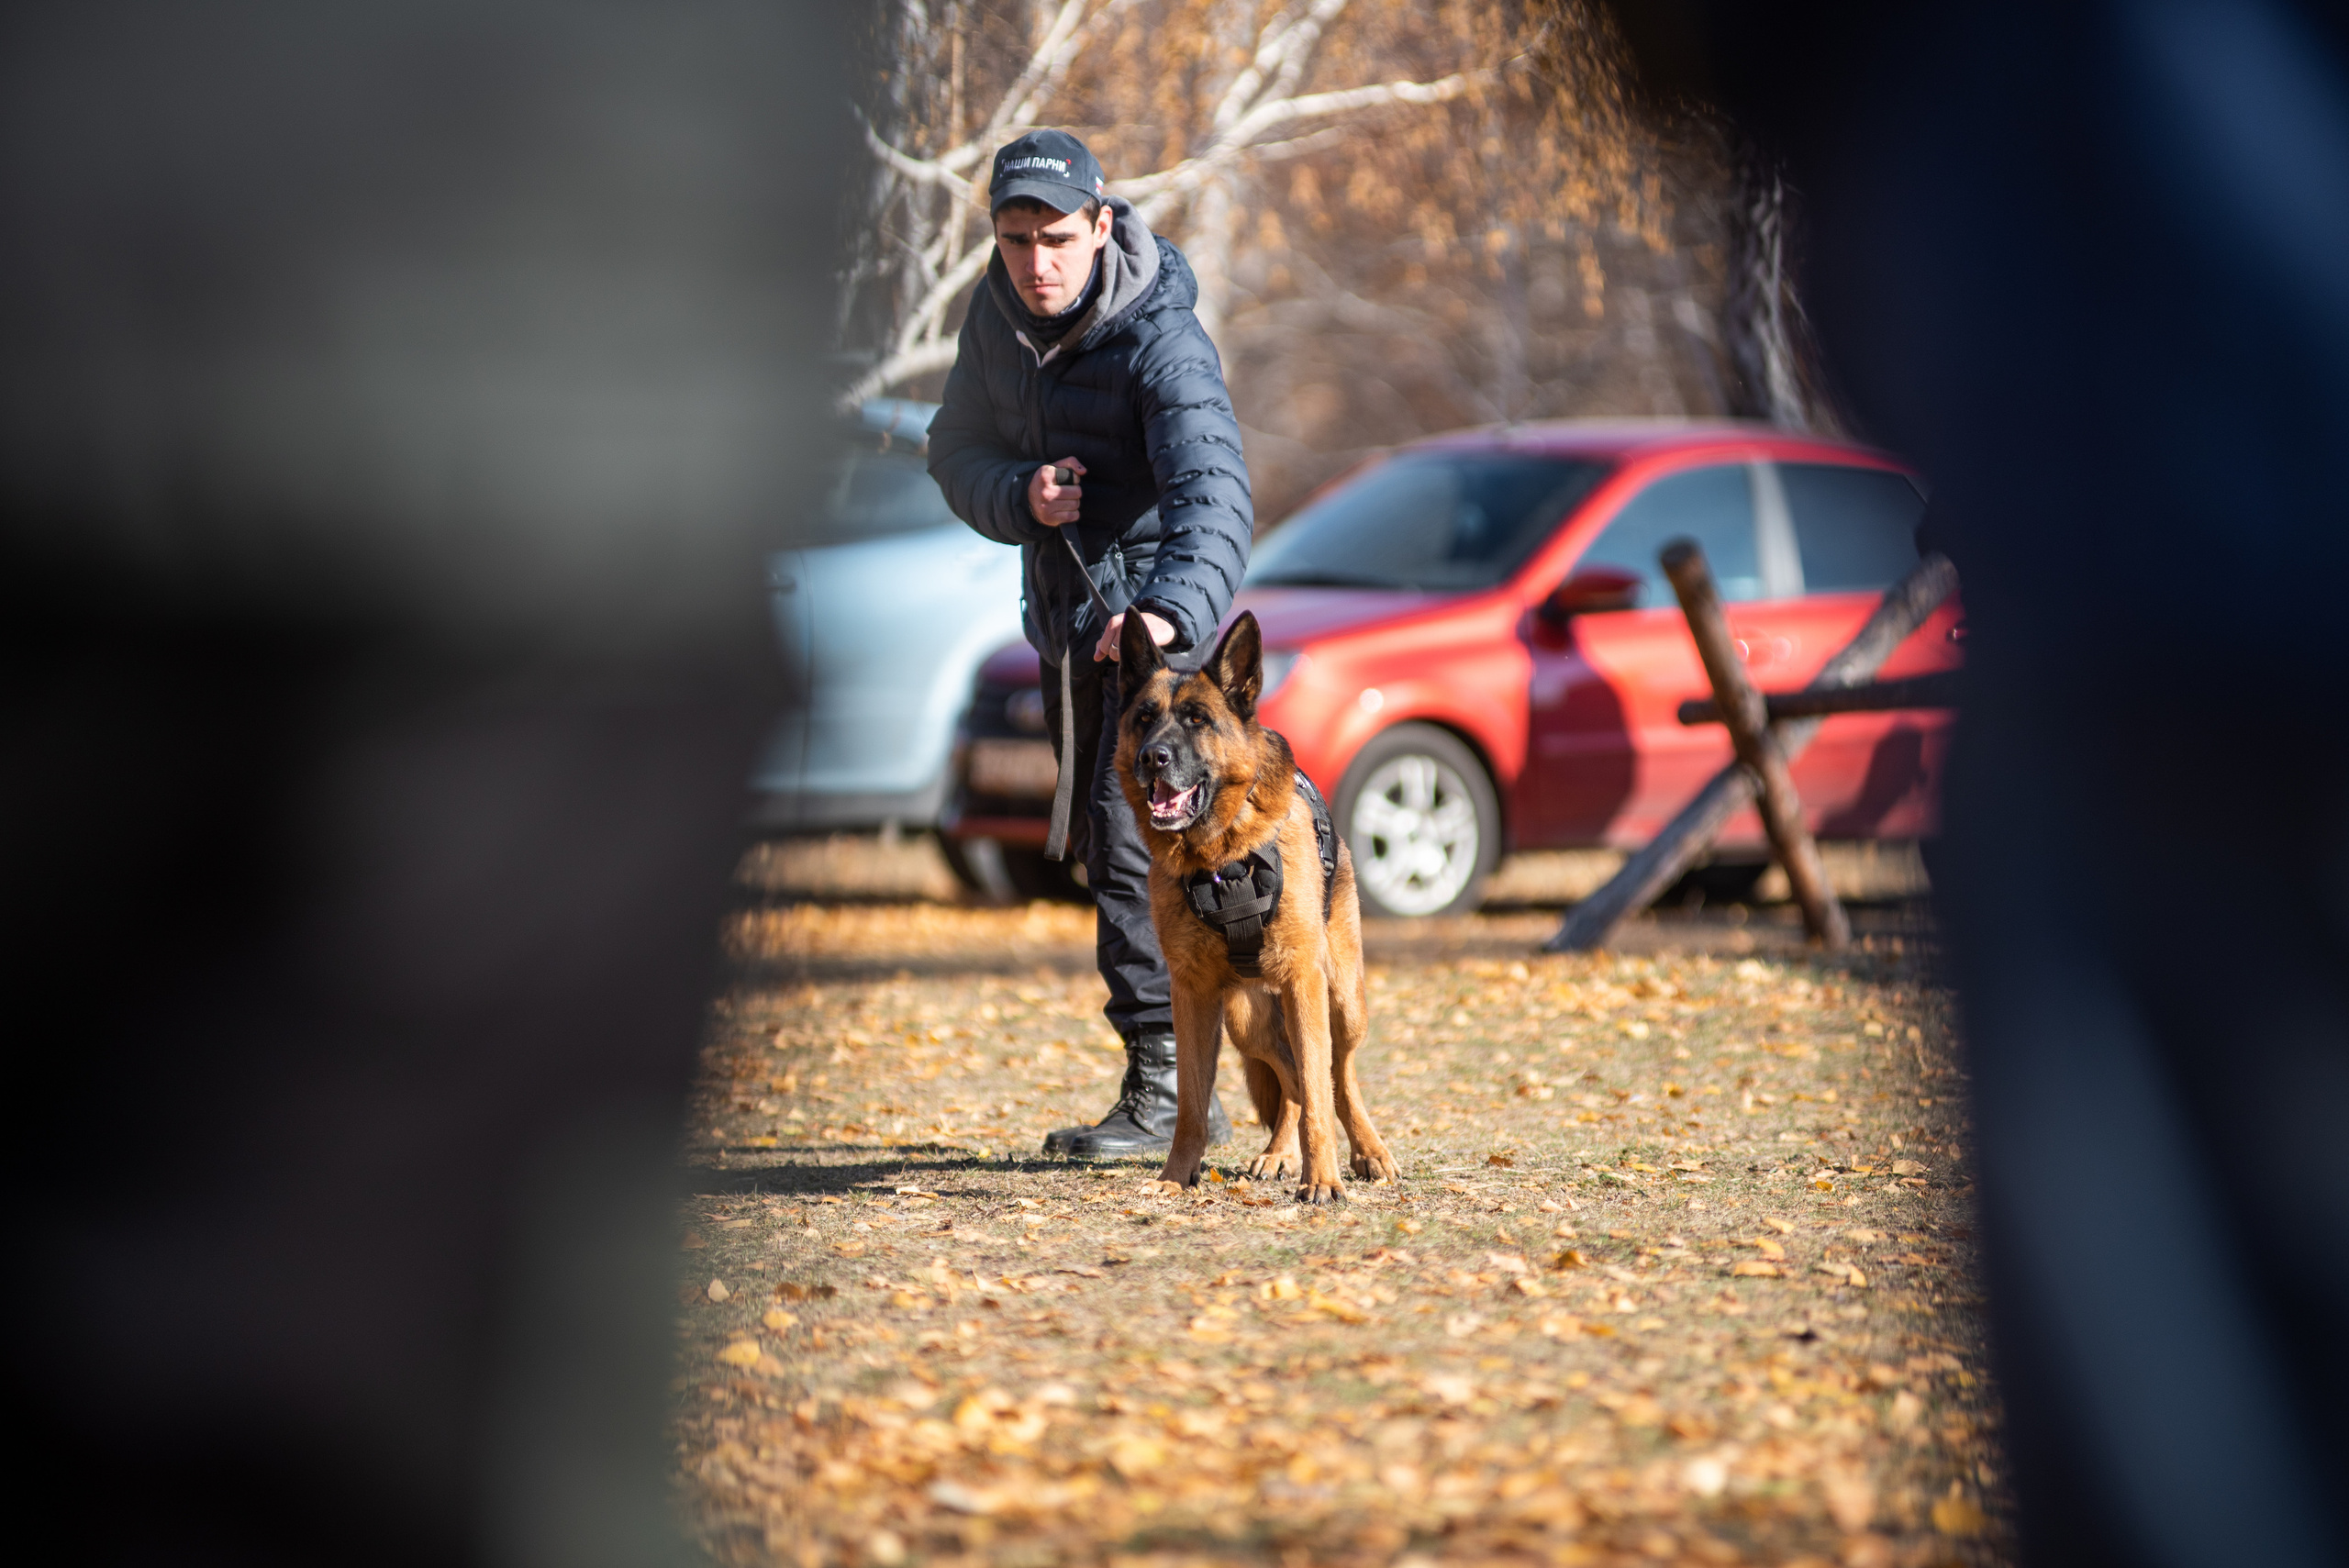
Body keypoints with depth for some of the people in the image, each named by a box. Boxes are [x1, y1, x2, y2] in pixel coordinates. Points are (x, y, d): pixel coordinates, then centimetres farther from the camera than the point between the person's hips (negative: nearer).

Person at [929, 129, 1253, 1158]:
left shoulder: (1162, 341, -24)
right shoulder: (998, 314, -2)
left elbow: (1212, 492, -37)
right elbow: (958, 452, 5)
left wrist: (1172, 609, -56)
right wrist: (1020, 496, -19)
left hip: (1155, 617, -8)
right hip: (1065, 616, 8)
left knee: (1131, 845, -18)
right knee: (1103, 851, 13)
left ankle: (1166, 1090, -15)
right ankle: (1184, 1097, 23)